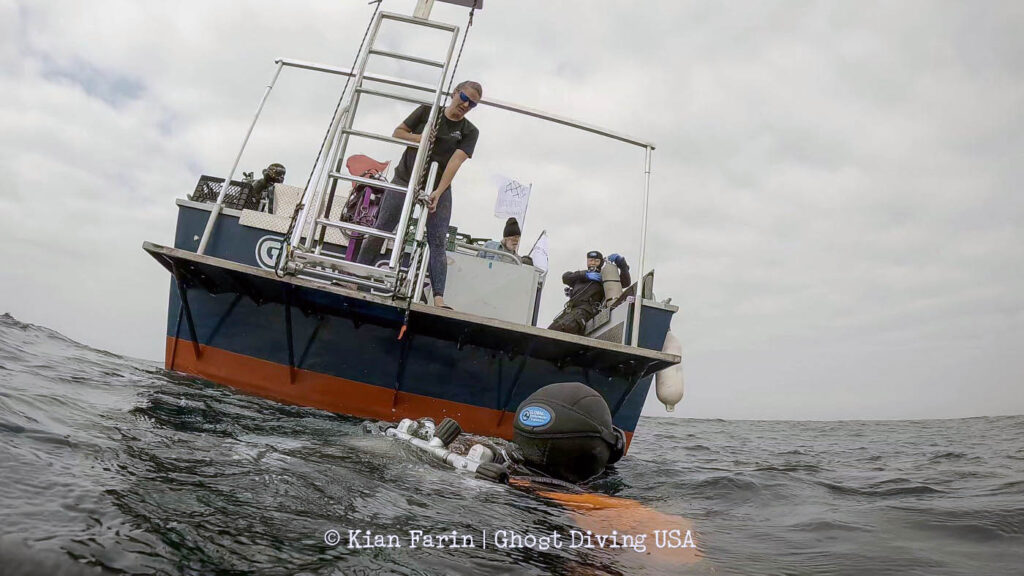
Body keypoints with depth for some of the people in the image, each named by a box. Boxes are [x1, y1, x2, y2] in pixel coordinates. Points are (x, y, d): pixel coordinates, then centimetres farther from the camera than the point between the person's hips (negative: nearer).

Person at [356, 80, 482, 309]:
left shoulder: (470, 132, 3)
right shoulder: (427, 111, 6)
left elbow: (455, 162, -11)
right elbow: (398, 132, 11)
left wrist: (438, 192, -23)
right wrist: (420, 138, -10)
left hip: (438, 188, 0)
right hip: (405, 180, 0)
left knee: (437, 242, -9)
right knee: (380, 230, -4)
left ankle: (438, 298, -15)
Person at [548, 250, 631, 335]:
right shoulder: (581, 274, 33)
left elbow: (626, 283, 15)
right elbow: (565, 277, 14)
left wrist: (621, 262, 6)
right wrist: (585, 275, 3)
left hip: (586, 309, -5)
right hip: (570, 308, 5)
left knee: (567, 326, -36)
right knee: (551, 330, -12)